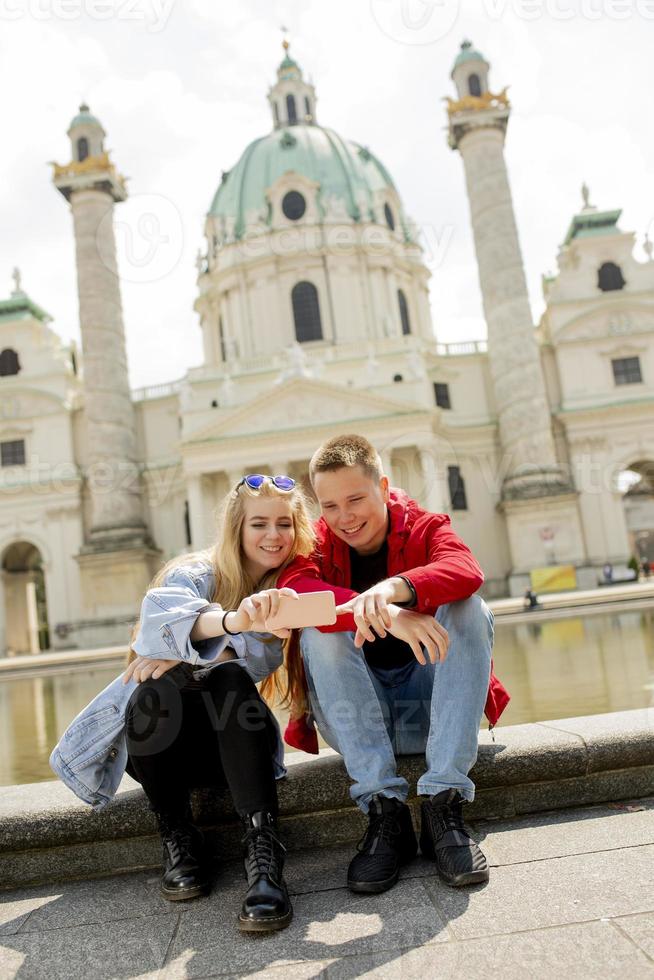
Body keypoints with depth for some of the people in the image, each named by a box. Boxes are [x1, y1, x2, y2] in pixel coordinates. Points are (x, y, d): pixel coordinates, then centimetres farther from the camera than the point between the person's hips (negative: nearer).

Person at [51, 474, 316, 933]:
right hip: (155, 738, -1)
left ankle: (263, 845, -36)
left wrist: (185, 652, -35)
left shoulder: (287, 589, 1)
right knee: (158, 687, -34)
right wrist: (233, 620, -56)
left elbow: (263, 656, -19)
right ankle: (177, 836, -17)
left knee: (230, 677, -30)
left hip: (229, 739, 2)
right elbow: (161, 611, -35)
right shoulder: (198, 573, -9)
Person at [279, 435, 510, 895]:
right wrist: (386, 616, -43)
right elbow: (294, 590, -27)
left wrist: (396, 587, -48)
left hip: (429, 703, 0)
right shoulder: (317, 544, -2)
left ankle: (444, 803, -28)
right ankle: (384, 810, -28)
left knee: (469, 609, -23)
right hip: (357, 718, 0)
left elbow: (467, 571, -27)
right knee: (319, 628, -25)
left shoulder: (424, 527, -3)